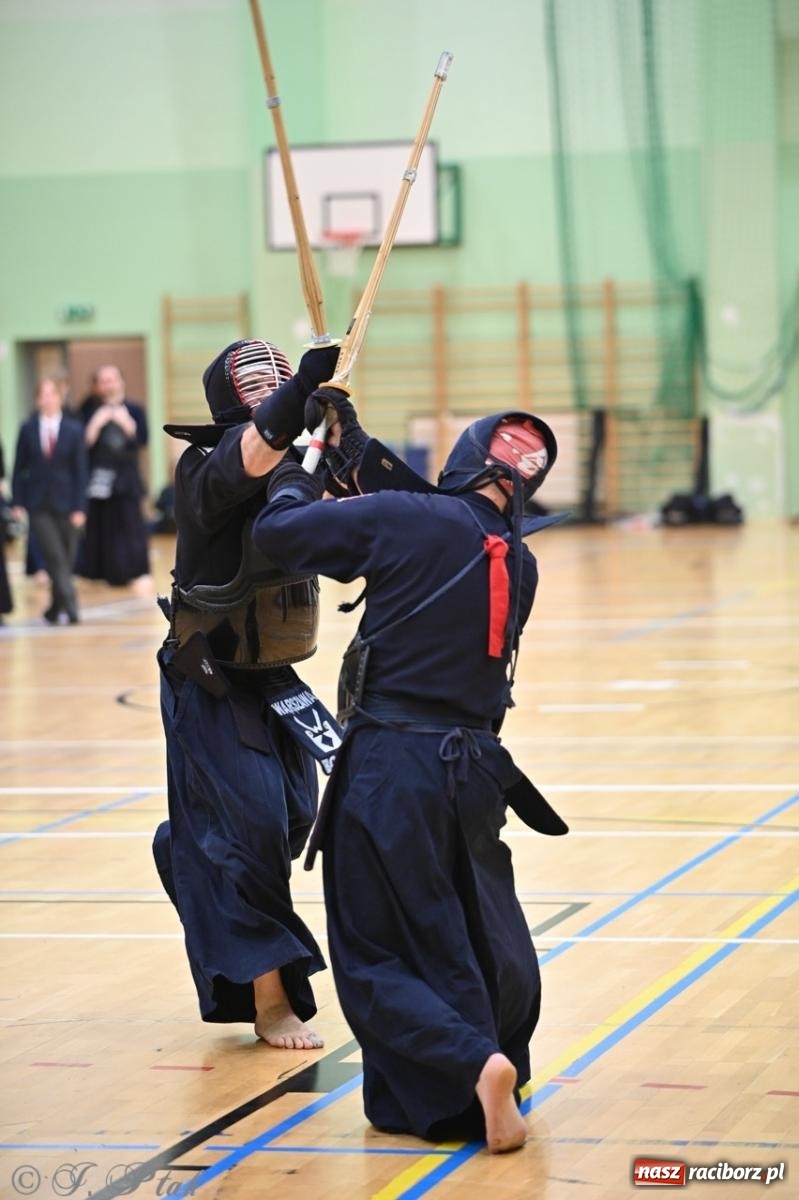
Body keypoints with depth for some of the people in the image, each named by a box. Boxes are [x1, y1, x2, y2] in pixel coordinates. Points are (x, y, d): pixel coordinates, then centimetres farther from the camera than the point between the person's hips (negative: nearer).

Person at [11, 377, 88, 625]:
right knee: (55, 558, -11)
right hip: (39, 506, 0)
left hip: (66, 504, 0)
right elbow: (19, 468, 6)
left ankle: (55, 609, 18)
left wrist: (79, 508, -6)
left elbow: (80, 471, 0)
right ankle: (70, 607, -13)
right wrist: (18, 503, 0)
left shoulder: (74, 430, 0)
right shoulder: (28, 429, 2)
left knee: (65, 561, 5)